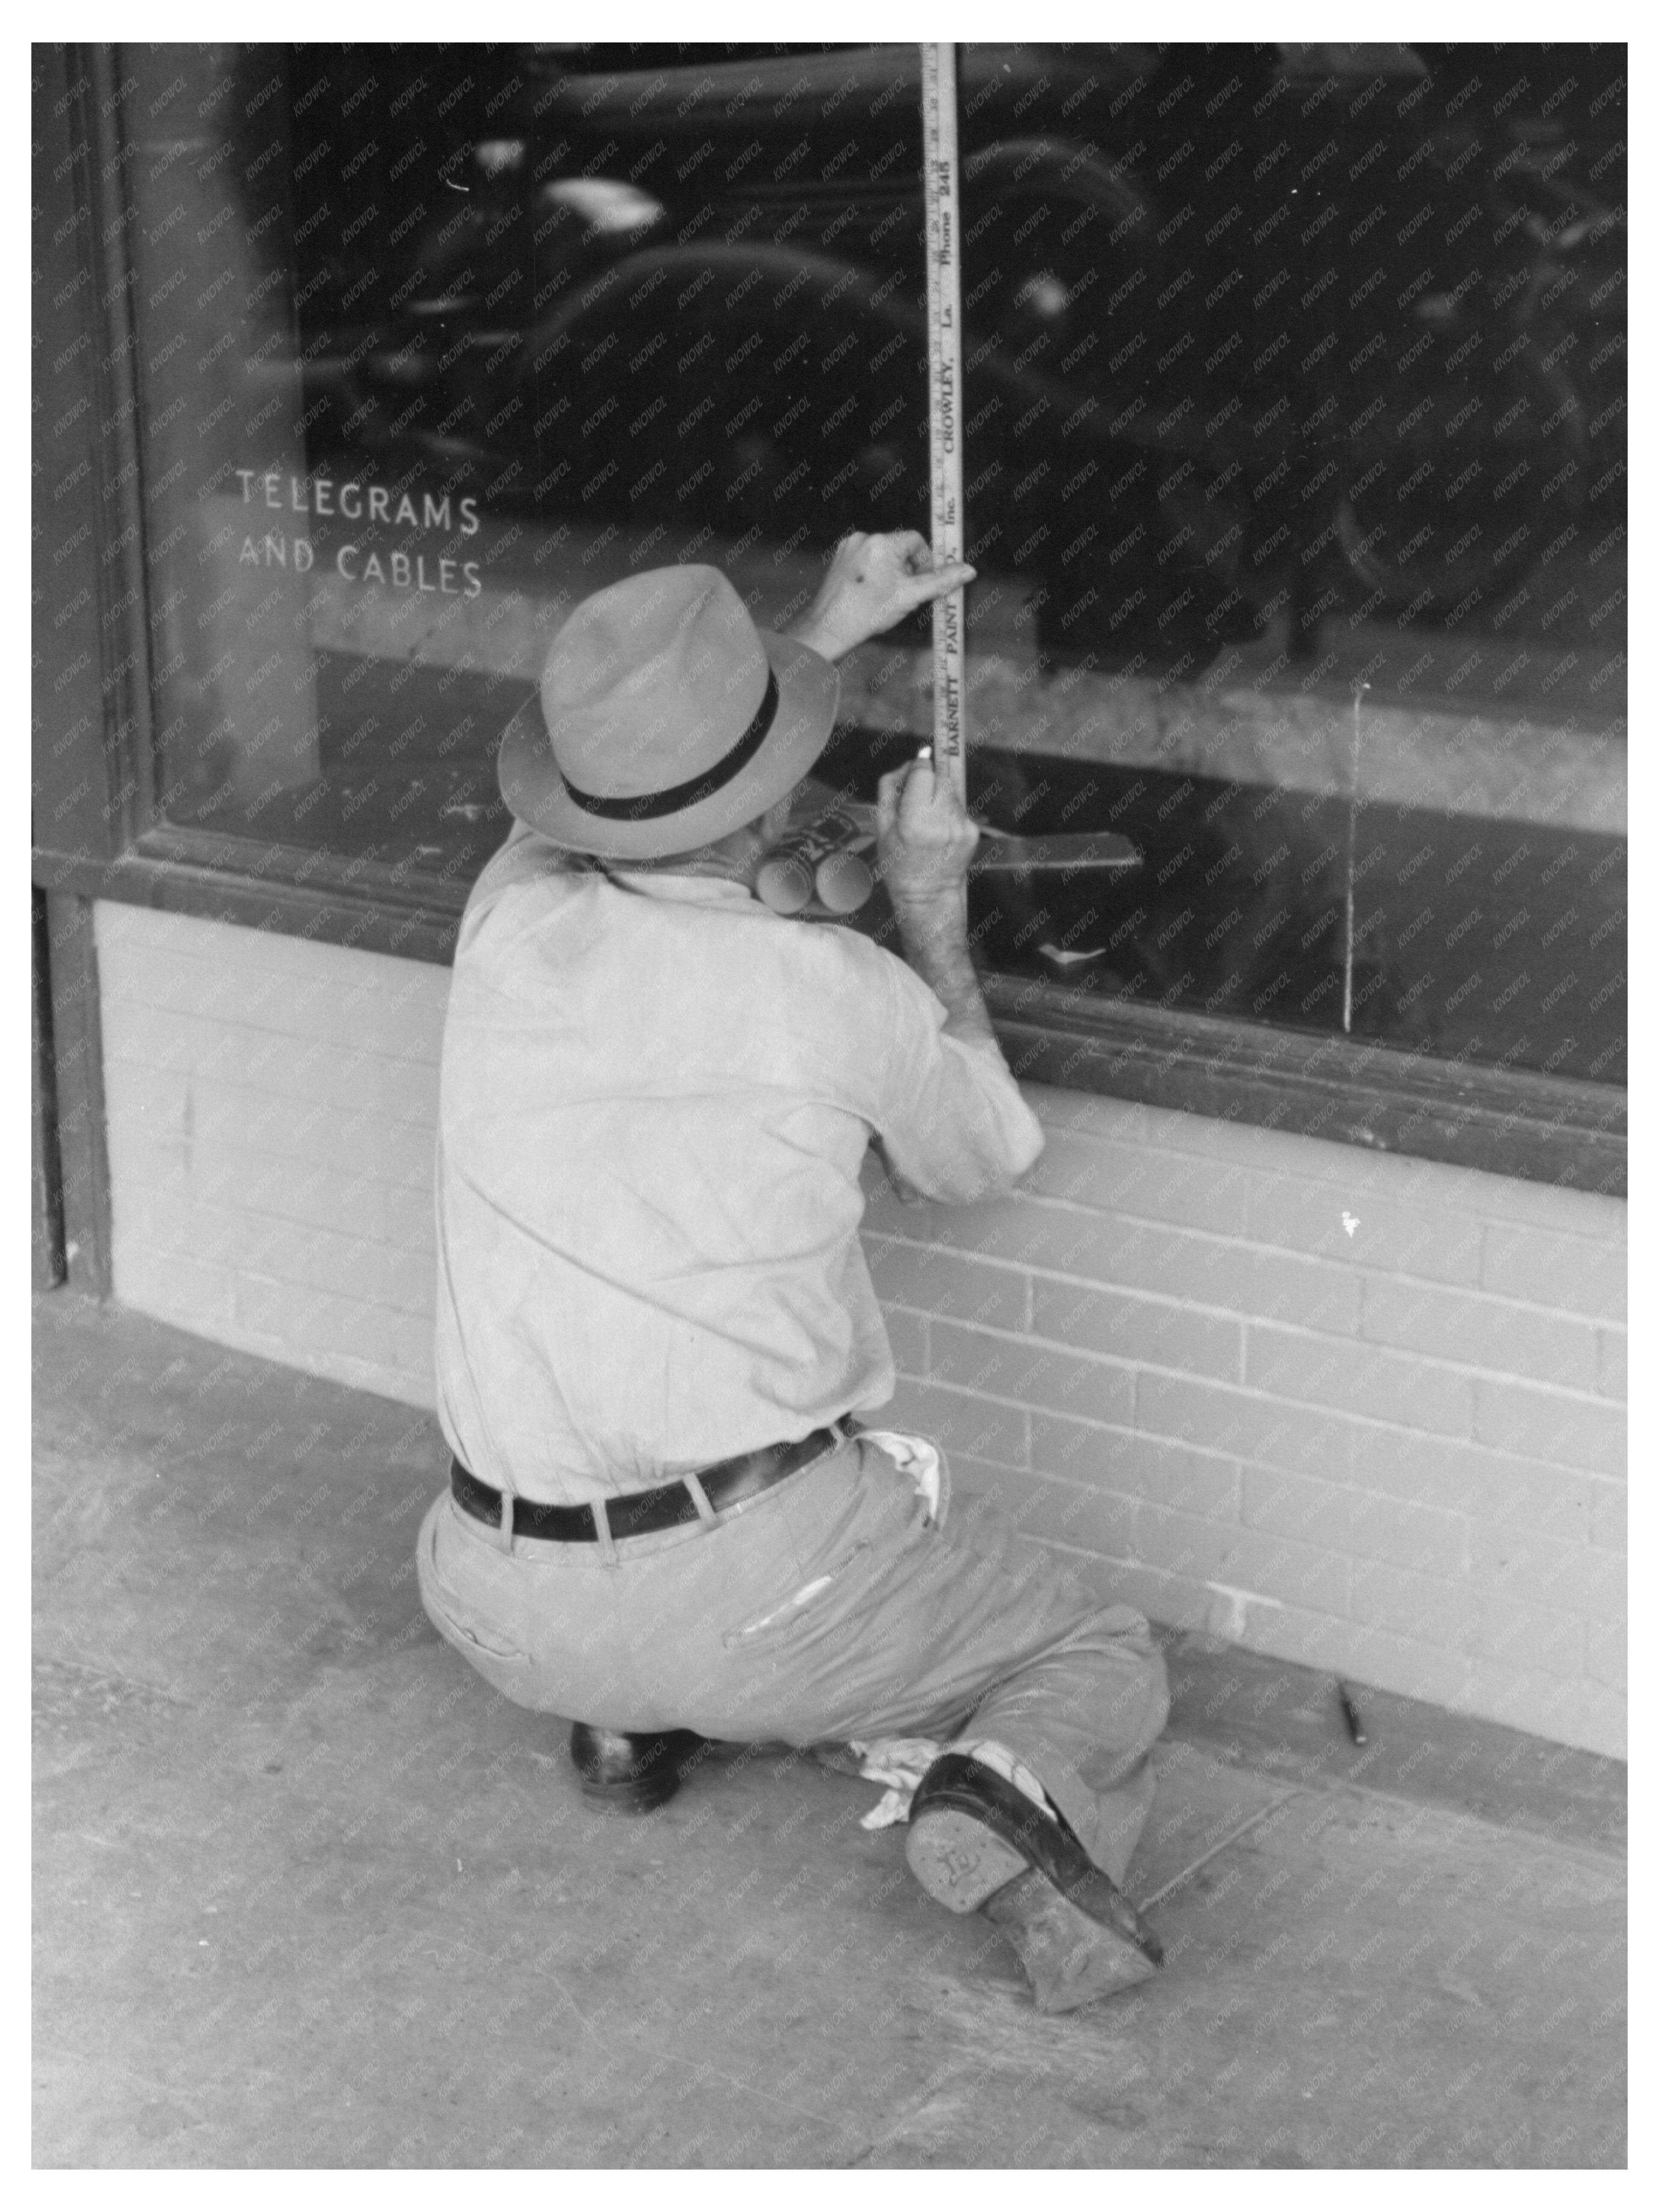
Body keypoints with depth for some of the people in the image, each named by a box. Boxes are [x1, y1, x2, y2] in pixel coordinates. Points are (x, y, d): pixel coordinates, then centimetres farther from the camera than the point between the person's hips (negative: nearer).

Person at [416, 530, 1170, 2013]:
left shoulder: (511, 920, -5)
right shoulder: (842, 995, -15)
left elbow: (639, 805, 22)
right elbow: (989, 1158, 9)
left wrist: (824, 635, 29)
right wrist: (936, 914, 18)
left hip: (510, 1615, 5)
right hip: (759, 1584, -4)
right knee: (1106, 1660, 16)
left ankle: (624, 1720, 18)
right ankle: (1010, 1796, -15)